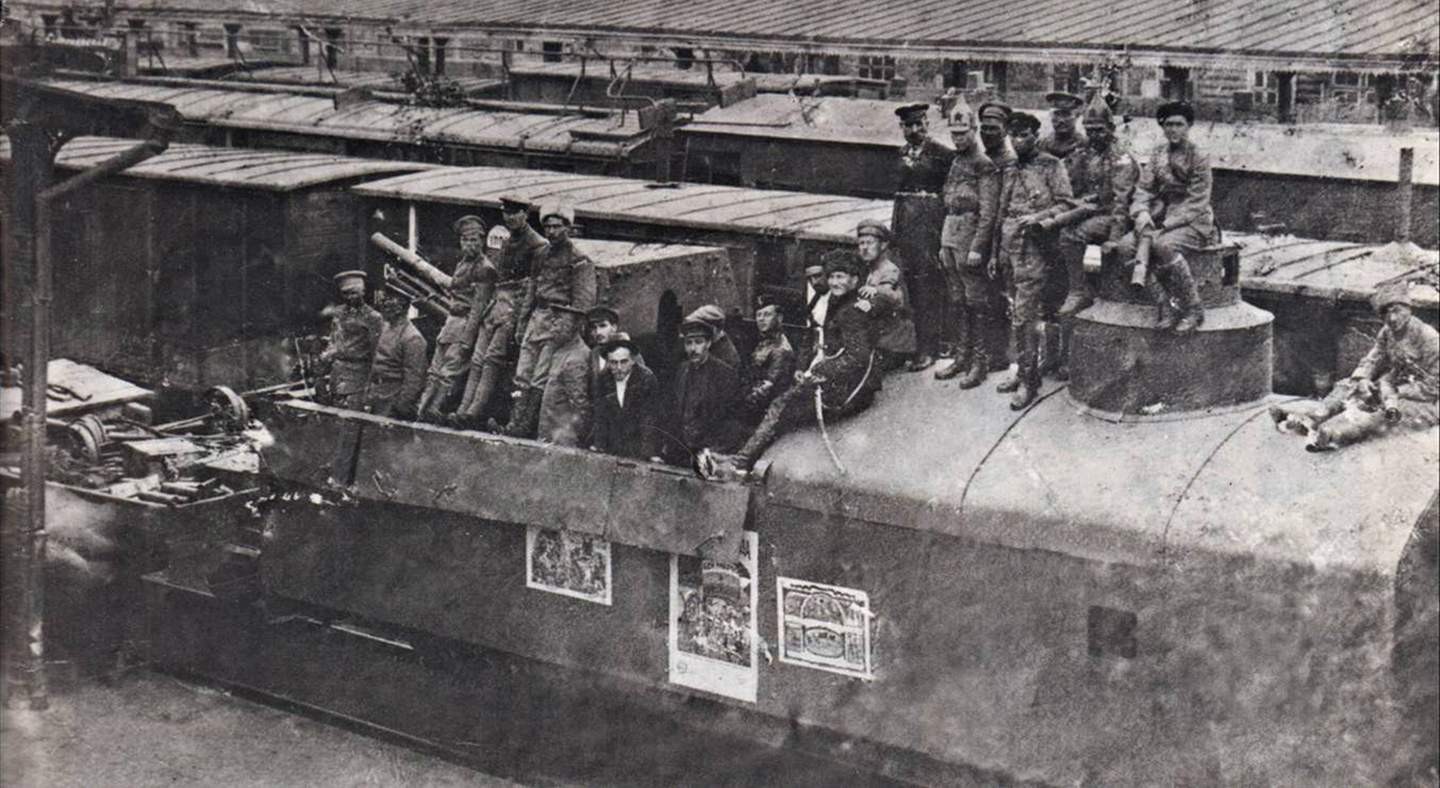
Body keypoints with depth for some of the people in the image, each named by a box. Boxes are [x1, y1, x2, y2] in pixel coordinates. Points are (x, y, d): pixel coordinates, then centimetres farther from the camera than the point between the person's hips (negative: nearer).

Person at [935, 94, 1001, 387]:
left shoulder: (985, 166, -10)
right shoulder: (955, 164, 15)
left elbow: (988, 212, -15)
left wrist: (977, 248, -19)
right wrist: (943, 244, 17)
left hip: (971, 242, -8)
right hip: (951, 241, 8)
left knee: (976, 303, -3)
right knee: (957, 303, 12)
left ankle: (980, 362, 2)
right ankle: (962, 357, 19)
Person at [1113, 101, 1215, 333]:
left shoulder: (1198, 157, -5)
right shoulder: (1157, 154, 12)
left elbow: (1196, 202, -11)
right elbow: (1143, 188, 8)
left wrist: (1167, 225, -20)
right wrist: (1141, 213, -14)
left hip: (1193, 222, -6)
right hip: (1161, 219, 6)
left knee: (1164, 245, -37)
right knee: (1126, 245, -21)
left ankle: (1194, 309, -25)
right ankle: (1165, 305, -21)